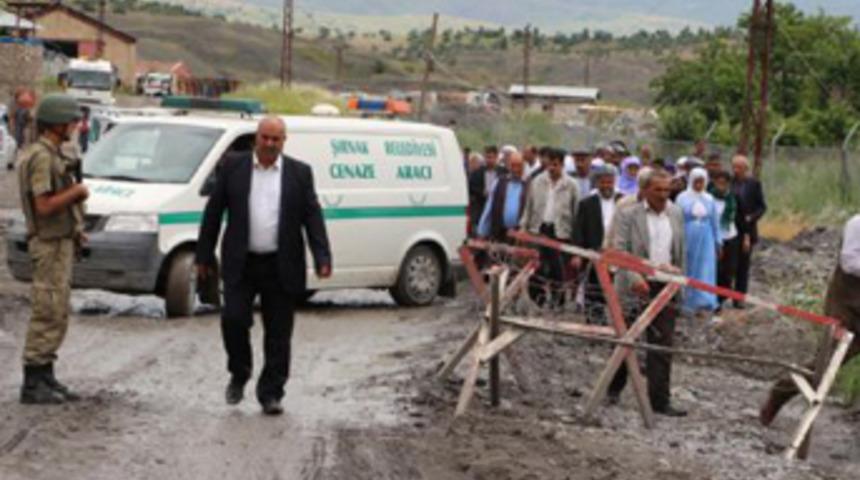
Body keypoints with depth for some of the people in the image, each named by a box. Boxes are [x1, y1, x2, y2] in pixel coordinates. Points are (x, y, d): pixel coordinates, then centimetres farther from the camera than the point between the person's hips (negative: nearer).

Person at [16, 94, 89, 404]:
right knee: (48, 315, -7)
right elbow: (44, 206, -24)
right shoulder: (41, 157, -17)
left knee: (55, 316, 12)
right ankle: (33, 385, -3)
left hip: (60, 242, 10)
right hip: (51, 245, -10)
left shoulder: (52, 156, 15)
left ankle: (46, 380, 17)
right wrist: (77, 191, -14)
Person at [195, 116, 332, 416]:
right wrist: (204, 256, 6)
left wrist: (322, 258, -10)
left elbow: (313, 217, 2)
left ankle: (271, 393, 14)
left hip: (281, 267, 1)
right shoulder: (232, 167, 4)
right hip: (240, 265, 0)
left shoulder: (300, 174, 5)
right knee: (233, 320, -10)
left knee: (278, 334, 3)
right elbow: (213, 213, 7)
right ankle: (239, 374, 16)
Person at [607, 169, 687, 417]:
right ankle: (614, 389, 27)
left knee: (662, 345, -1)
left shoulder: (676, 215, 11)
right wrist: (635, 279, -21)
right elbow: (620, 251, -10)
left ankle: (660, 400, 0)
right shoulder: (628, 215, -4)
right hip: (637, 287, -3)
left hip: (666, 287, 3)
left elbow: (681, 251, 17)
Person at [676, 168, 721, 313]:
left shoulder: (709, 199, 7)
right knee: (688, 269, 3)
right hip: (688, 238, -2)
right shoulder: (683, 198, -2)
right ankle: (687, 302, 11)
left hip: (705, 240, 2)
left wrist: (718, 242, 10)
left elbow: (715, 222, 12)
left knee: (706, 270, -2)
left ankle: (704, 301, -1)